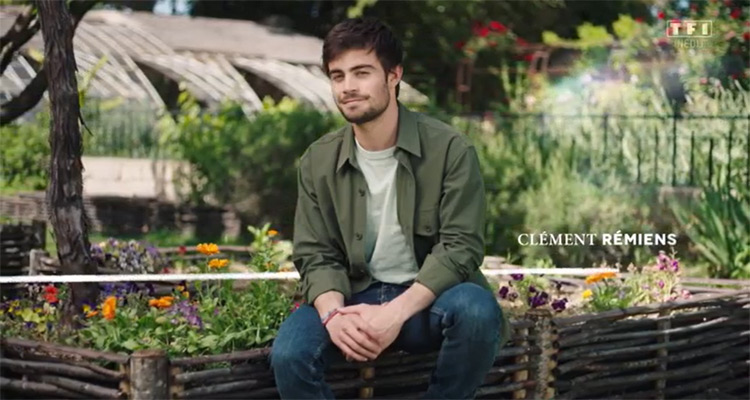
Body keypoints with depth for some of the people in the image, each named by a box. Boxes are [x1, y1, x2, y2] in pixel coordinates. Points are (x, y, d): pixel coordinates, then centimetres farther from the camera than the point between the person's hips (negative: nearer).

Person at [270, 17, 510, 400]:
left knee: (476, 310, -36)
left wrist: (397, 312, -29)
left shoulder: (450, 149, -10)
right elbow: (316, 255, 1)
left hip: (429, 297, -2)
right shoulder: (317, 161, 1)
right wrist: (334, 314, -23)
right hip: (357, 297, 2)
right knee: (289, 354, -27)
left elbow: (460, 247, -14)